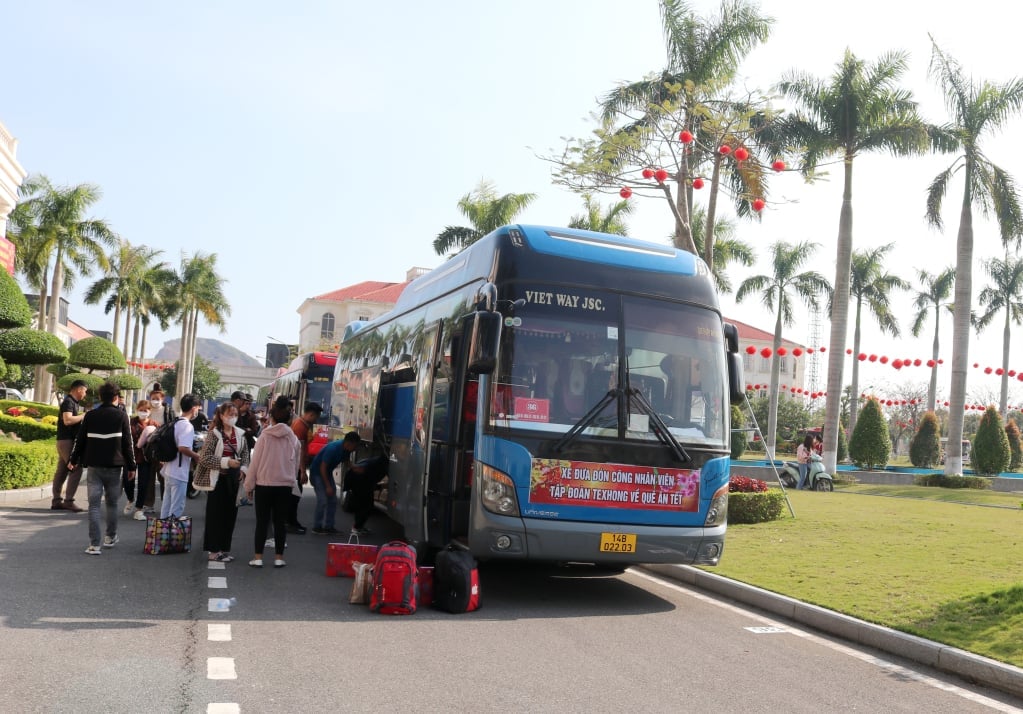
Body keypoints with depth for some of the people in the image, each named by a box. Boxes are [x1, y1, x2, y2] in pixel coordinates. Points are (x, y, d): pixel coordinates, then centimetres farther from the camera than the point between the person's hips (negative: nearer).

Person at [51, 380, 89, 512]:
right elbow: (67, 420, -26)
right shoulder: (68, 402, -13)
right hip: (67, 440, -10)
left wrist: (83, 416, 11)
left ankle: (56, 501, 13)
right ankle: (68, 500, -11)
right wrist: (84, 415, -17)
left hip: (68, 440, 10)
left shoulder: (74, 402, 17)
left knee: (62, 471, 10)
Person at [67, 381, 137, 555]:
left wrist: (73, 460, 23)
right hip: (114, 466, -1)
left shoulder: (90, 415, 3)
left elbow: (80, 440, 8)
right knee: (112, 503, 14)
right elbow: (127, 443, -3)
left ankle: (94, 544, -6)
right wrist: (131, 466, 3)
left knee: (94, 504, 0)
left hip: (94, 466, 1)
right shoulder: (121, 416, -3)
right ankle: (110, 537, 26)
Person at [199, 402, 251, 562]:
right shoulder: (214, 434, -8)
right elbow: (204, 458, -12)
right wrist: (226, 462, -19)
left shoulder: (240, 434, 6)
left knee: (230, 513, 8)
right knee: (216, 514, 1)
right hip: (219, 478, -5)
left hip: (234, 478, 5)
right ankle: (214, 550, 9)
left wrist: (243, 469, 0)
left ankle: (224, 548, 19)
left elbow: (245, 454, 17)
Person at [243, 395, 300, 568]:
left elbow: (255, 462, -5)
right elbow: (296, 465, 6)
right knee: (280, 522, 10)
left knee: (262, 521, 7)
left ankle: (258, 557, 8)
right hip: (285, 485, 2)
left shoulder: (265, 436, -8)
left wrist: (249, 485, 2)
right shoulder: (293, 439, 1)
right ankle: (279, 557, 12)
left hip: (264, 484, -2)